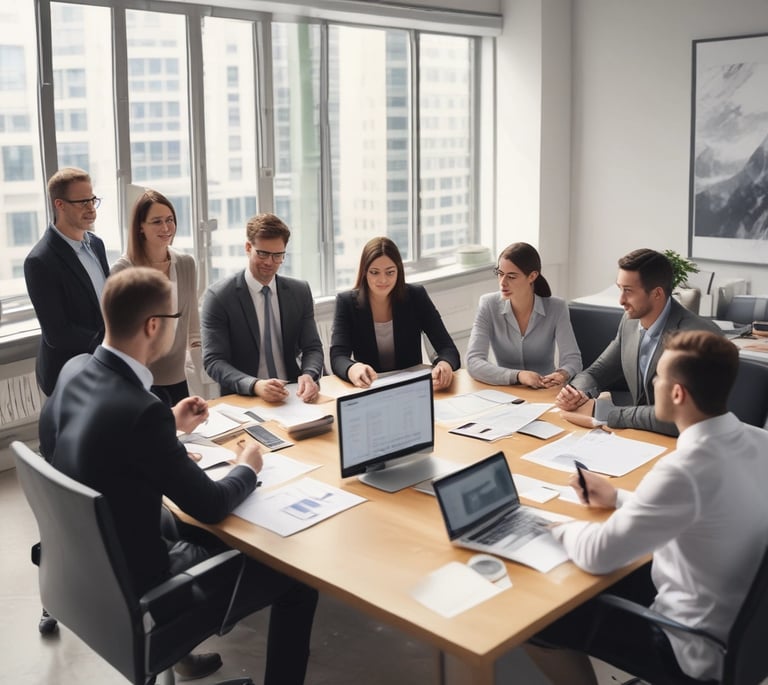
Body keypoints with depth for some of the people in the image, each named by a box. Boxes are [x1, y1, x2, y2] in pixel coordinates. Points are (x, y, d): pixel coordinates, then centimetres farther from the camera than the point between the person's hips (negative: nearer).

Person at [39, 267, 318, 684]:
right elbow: (210, 506, -19)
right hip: (134, 587, -8)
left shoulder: (74, 370, -7)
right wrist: (248, 469, -1)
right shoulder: (141, 411, -32)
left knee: (209, 535, 33)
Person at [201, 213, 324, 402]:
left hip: (293, 396, 3)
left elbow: (312, 348, 7)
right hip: (242, 400, -2)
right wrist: (255, 385, -26)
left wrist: (309, 375, -16)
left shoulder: (300, 292, 8)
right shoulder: (219, 296, -4)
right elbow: (213, 361, -9)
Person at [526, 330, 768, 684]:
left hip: (702, 647, -8)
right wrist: (620, 499, 9)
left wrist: (563, 527, -4)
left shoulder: (686, 468, -34)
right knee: (601, 587, 25)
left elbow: (598, 556, -25)